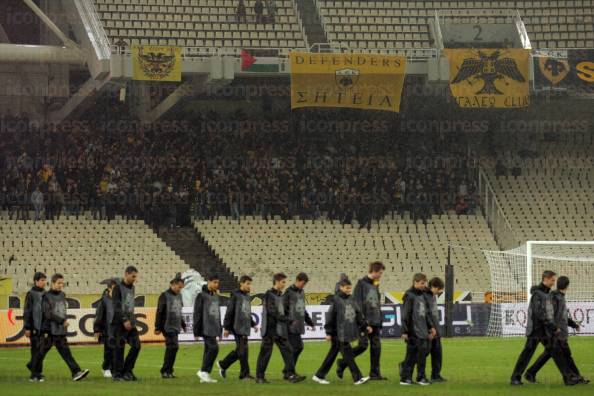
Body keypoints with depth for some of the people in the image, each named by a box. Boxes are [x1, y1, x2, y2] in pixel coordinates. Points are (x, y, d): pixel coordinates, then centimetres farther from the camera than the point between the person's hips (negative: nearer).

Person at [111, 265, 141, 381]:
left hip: (130, 323, 7)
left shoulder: (132, 288, 14)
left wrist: (132, 320, 13)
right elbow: (116, 307, -14)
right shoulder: (118, 288, -8)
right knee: (119, 349, -3)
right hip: (119, 323, -7)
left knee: (136, 345, -1)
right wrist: (124, 320, -19)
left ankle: (127, 371, 9)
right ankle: (117, 374, 4)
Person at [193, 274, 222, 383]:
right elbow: (197, 314, -10)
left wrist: (219, 329, 20)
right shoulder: (202, 296, -8)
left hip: (214, 328, 8)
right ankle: (203, 371, -10)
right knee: (213, 347, -17)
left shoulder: (216, 296, 16)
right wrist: (196, 331, -13)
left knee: (208, 350, 8)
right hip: (206, 328, -8)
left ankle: (205, 375, 11)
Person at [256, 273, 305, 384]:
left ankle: (291, 375, -5)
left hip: (280, 330, 7)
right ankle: (259, 376, 9)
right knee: (266, 352, 0)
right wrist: (287, 320, -20)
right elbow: (272, 312, -19)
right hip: (270, 329, -7)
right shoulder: (269, 295, -11)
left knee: (287, 350, -1)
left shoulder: (280, 295, 14)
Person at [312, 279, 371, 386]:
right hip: (338, 334, -7)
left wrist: (365, 326, 6)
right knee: (348, 355, -8)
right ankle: (358, 378, -7)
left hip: (348, 332, 7)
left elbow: (358, 314, 15)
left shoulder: (352, 300, 11)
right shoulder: (336, 300, -9)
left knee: (332, 354, 12)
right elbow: (330, 317, -9)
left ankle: (319, 376, 20)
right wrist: (328, 333, -11)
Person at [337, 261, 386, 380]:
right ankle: (342, 363, 5)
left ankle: (375, 373, 7)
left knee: (376, 346, 3)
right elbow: (357, 303, -13)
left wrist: (380, 323, 17)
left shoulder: (375, 285, 16)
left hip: (375, 322, 7)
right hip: (365, 321, -7)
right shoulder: (361, 283, -7)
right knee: (363, 345, -11)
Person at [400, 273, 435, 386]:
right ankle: (405, 377, 0)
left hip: (423, 331, 8)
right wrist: (405, 331, -15)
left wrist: (431, 327, 18)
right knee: (411, 354, -6)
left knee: (423, 353, 7)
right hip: (413, 332, -8)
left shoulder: (422, 295, 15)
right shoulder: (409, 295, -9)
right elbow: (405, 314, -12)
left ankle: (421, 377, 13)